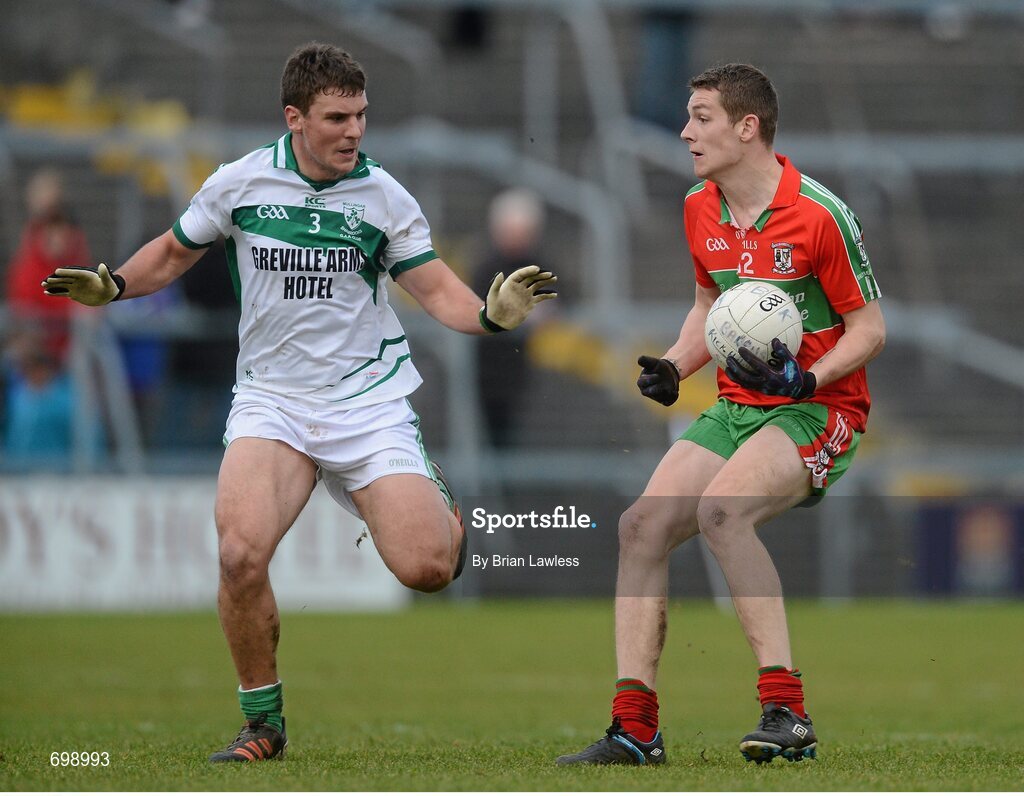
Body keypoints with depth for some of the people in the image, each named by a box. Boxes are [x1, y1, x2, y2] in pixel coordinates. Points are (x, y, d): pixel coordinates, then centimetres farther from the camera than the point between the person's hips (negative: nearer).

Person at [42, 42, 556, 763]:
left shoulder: (384, 195, -2)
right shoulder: (240, 183, -1)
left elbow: (438, 290, 1)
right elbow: (176, 252, 15)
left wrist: (492, 312, -18)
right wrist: (111, 285, -2)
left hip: (370, 398, 0)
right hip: (272, 399, 0)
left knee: (425, 568, -13)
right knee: (241, 553, -25)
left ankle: (437, 504, 27)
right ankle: (262, 724, -3)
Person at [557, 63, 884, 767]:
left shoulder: (819, 215, -15)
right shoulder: (700, 210, 7)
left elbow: (870, 327, -9)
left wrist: (805, 379, -24)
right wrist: (675, 367, 6)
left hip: (818, 410, -7)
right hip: (737, 410, 8)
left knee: (720, 508, -32)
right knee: (642, 525, -10)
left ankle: (786, 710, -29)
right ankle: (635, 728, -6)